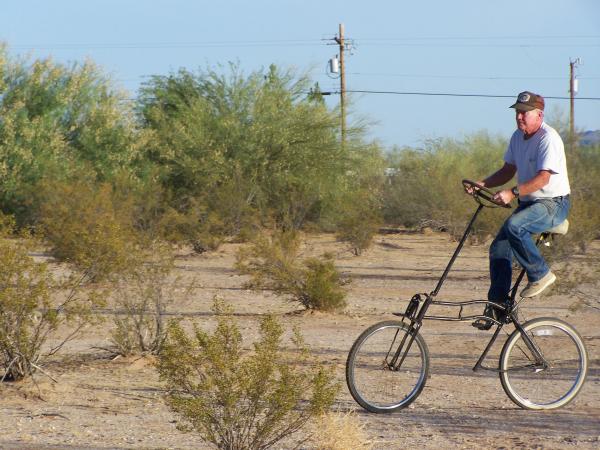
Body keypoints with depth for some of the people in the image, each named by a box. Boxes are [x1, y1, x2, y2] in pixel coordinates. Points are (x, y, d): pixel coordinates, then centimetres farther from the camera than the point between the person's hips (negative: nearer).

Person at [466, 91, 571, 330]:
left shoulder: (549, 138, -18)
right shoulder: (518, 137, 9)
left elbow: (543, 178, -26)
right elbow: (508, 170, 16)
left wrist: (513, 193, -36)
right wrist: (482, 184, 0)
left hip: (554, 204, -8)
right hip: (529, 203, 8)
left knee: (513, 226, -33)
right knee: (499, 247, -5)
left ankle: (540, 274, -16)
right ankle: (497, 305, -1)